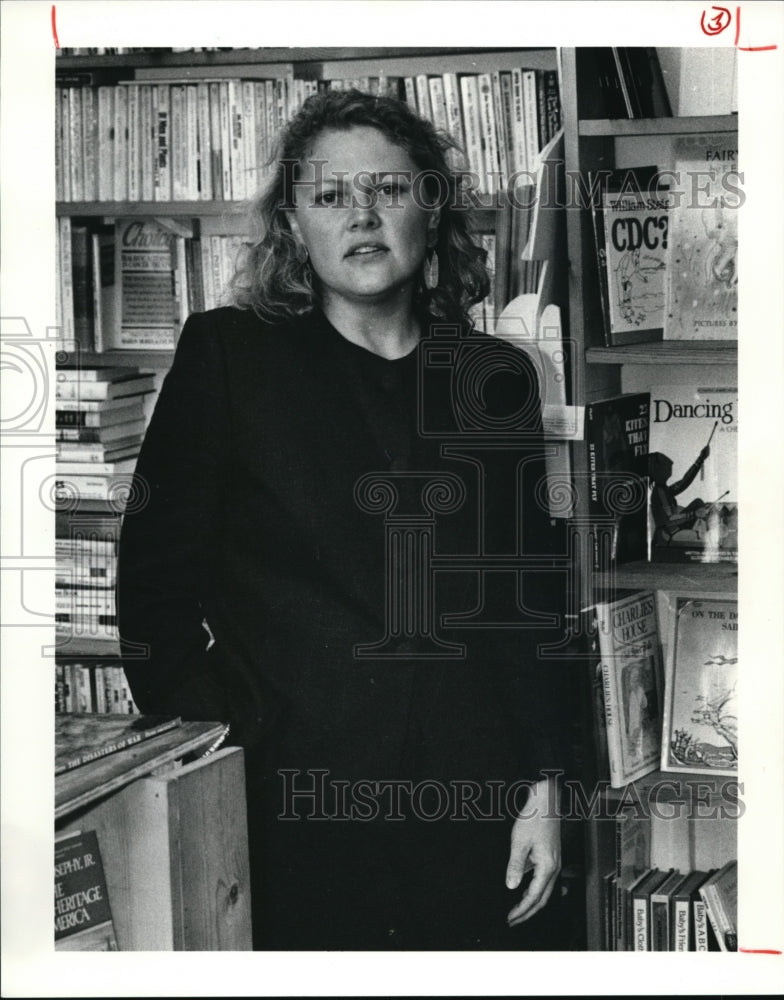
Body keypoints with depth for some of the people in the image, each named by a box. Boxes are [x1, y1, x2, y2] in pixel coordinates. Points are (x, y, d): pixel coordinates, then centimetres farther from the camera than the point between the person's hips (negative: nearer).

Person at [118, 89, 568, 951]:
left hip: (468, 800, 3)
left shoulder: (497, 378, 9)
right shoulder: (228, 355, 0)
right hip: (289, 802, -2)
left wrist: (544, 789, 4)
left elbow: (533, 606, 10)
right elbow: (155, 581, -1)